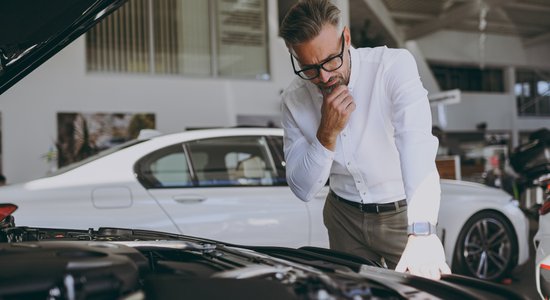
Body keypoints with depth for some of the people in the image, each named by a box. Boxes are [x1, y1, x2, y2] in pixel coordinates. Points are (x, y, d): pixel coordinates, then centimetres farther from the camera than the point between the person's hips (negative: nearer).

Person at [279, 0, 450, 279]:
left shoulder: (395, 66, -21)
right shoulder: (294, 99, -11)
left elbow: (417, 144, -36)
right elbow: (303, 189, -8)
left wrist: (421, 233, -49)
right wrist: (327, 133, -25)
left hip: (402, 214, -2)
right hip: (345, 217, 3)